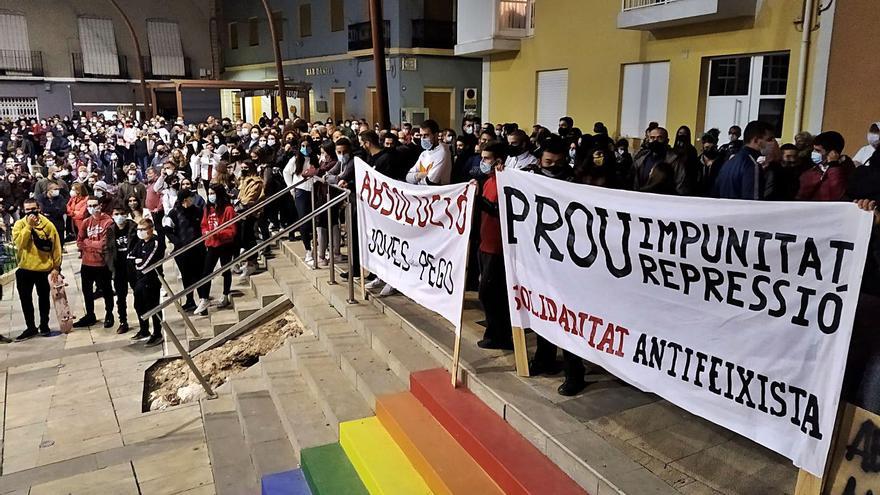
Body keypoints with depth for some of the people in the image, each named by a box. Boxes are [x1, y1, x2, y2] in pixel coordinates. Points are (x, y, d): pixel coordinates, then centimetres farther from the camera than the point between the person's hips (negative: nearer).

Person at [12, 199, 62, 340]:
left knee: (44, 298, 12)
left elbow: (56, 247, -2)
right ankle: (31, 327, 20)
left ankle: (44, 325, 26)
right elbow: (18, 243, -18)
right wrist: (29, 226, -22)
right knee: (25, 299, 8)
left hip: (44, 268, -1)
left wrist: (56, 266, -4)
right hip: (25, 269, 1)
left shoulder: (48, 225, -5)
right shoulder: (19, 224, -3)